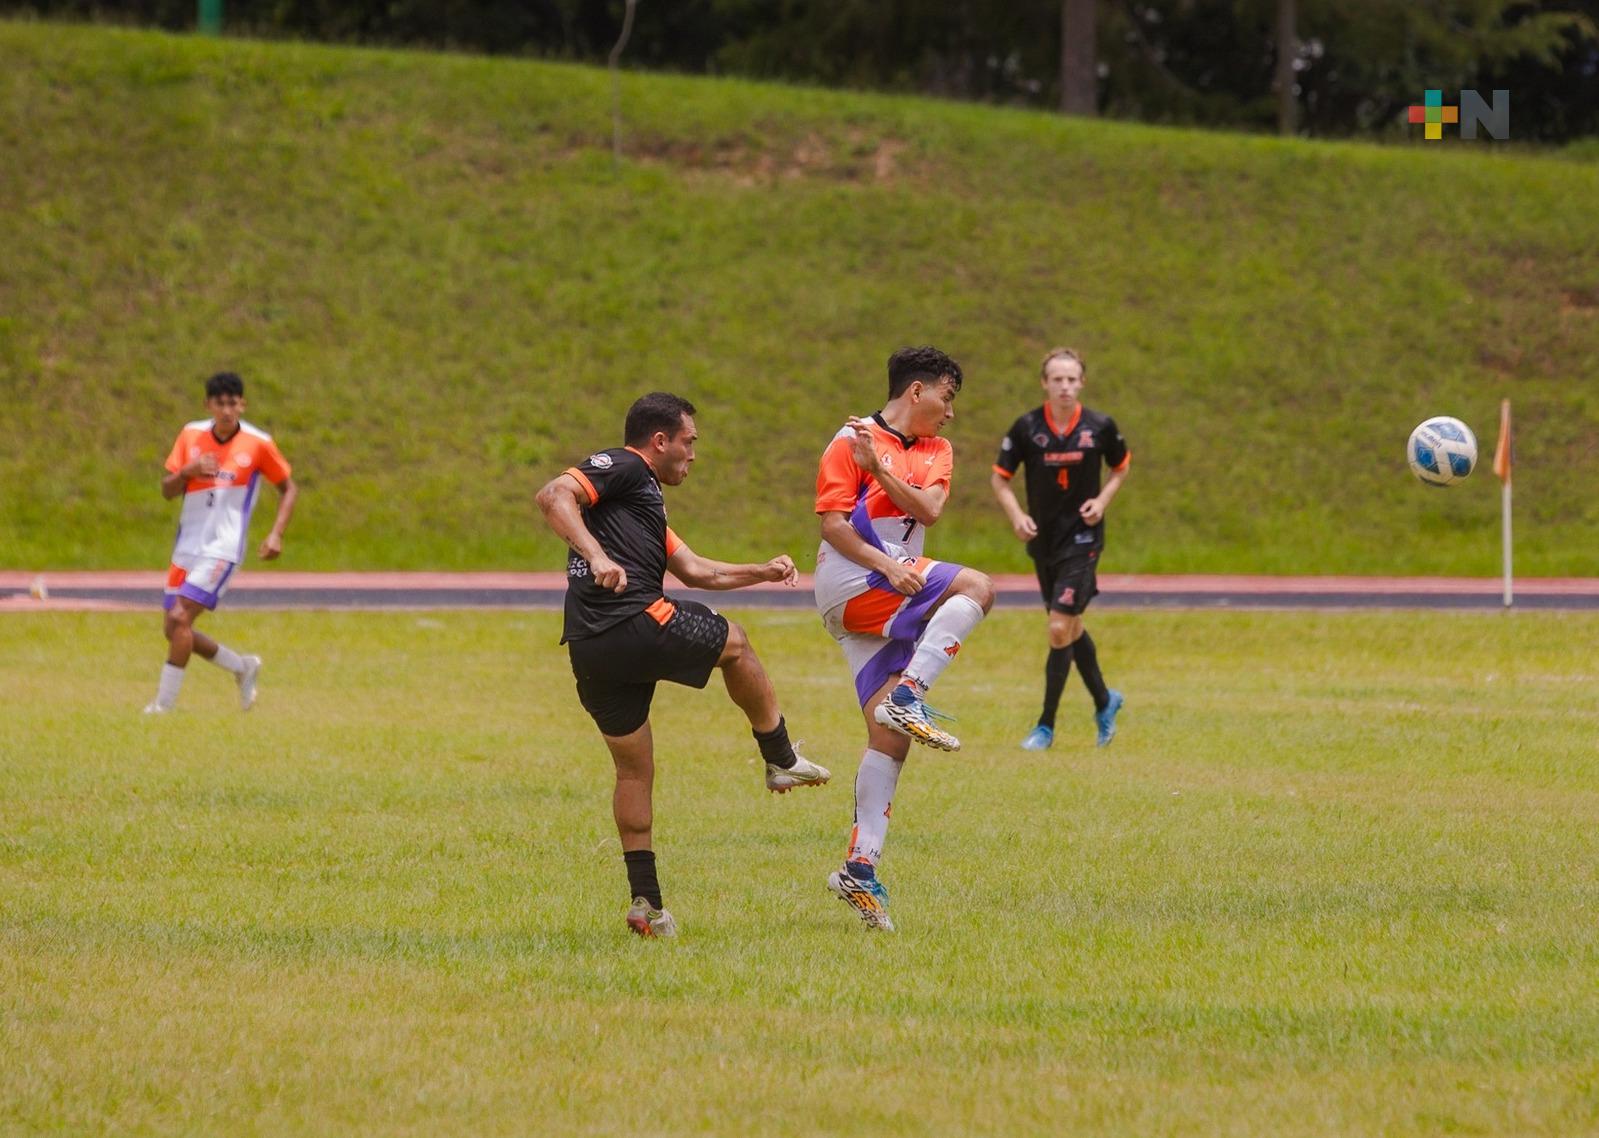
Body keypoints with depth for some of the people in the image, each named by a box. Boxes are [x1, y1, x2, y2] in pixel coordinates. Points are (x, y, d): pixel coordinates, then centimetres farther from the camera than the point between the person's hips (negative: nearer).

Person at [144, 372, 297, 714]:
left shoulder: (258, 443, -5)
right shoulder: (191, 435, 5)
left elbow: (288, 488, 7)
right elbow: (167, 490, 5)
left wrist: (276, 535, -5)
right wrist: (187, 471, -16)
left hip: (223, 548, -5)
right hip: (188, 544, 5)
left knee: (180, 617, -19)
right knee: (174, 629, 5)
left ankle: (164, 703, -12)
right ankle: (243, 667, 27)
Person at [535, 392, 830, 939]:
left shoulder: (643, 498, 31)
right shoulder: (620, 468, 2)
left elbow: (695, 570, 33)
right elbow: (553, 496, -15)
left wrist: (763, 572, 29)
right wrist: (597, 555, -27)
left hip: (590, 649, 10)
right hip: (635, 623, -10)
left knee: (633, 770, 16)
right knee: (732, 642, 16)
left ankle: (645, 900, 14)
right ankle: (781, 760, 28)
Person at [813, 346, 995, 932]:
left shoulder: (937, 451, 17)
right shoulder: (852, 441, -2)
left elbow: (928, 509, -1)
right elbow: (831, 521, -9)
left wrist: (880, 468, -15)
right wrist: (886, 567, -21)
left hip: (889, 610, 7)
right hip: (850, 585, -7)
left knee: (890, 740, 1)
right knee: (975, 587, -24)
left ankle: (860, 868, 2)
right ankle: (907, 697, -29)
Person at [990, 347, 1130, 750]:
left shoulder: (1100, 427, -7)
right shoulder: (1027, 427, -7)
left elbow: (1121, 465, 11)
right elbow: (999, 477, 1)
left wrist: (1103, 499, -6)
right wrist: (1016, 516, -15)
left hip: (1082, 537, -3)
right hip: (1042, 538, 3)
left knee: (1060, 628, -11)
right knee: (1071, 626, 15)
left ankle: (1046, 726, -3)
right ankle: (1104, 701, 38)